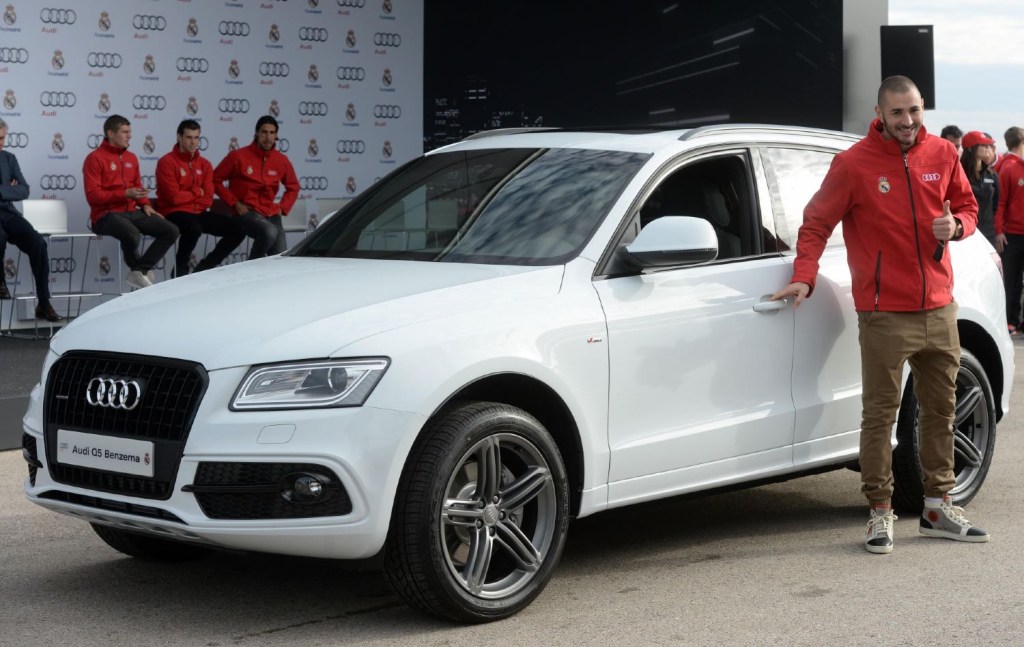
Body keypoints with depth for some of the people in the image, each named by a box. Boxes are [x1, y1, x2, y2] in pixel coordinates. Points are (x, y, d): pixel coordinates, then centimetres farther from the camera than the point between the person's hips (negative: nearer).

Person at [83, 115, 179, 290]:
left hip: (132, 212, 8)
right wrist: (125, 194, -20)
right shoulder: (95, 158, -6)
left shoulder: (131, 158, 16)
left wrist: (145, 205, 4)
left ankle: (140, 271, -9)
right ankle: (137, 269, -6)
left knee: (171, 231, -9)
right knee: (132, 234, -39)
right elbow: (93, 196, -13)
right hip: (106, 215, -8)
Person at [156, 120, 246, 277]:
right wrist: (197, 192, -1)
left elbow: (208, 198, 6)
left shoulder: (205, 164, 11)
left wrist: (187, 197, -9)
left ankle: (204, 269, -1)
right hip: (175, 213, -7)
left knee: (238, 230, -7)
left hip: (199, 213, 7)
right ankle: (181, 269, -14)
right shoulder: (167, 162, -7)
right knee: (194, 228, -41)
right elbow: (174, 197, -15)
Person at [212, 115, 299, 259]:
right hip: (246, 212, -5)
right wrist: (235, 203, -8)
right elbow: (216, 179, -1)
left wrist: (282, 208, 5)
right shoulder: (238, 156, -7)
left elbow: (293, 187, 20)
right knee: (269, 231, -35)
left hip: (271, 213, 5)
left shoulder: (281, 160, 5)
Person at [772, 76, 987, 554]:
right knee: (880, 414, -3)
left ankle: (938, 506, 25)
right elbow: (816, 223, -4)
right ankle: (880, 514, 5)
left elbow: (967, 206, 17)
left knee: (941, 410, 13)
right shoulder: (854, 164, -7)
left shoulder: (942, 155, 5)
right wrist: (804, 276, -16)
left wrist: (956, 225, -6)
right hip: (885, 313, -5)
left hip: (939, 308, 5)